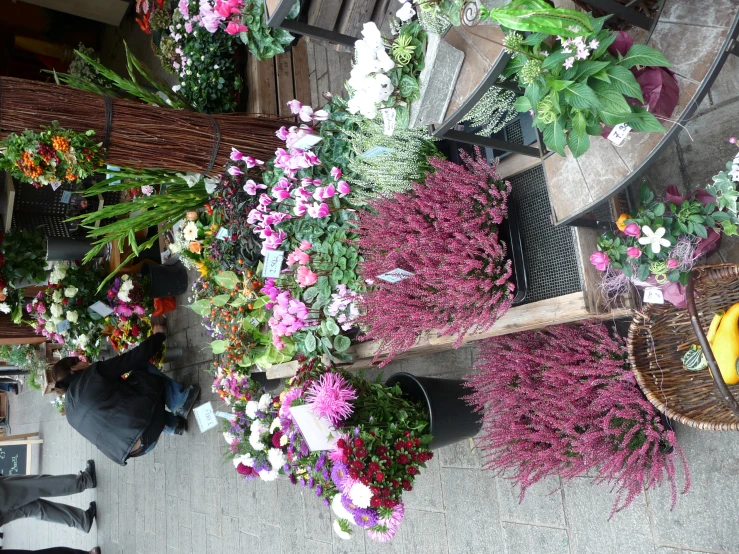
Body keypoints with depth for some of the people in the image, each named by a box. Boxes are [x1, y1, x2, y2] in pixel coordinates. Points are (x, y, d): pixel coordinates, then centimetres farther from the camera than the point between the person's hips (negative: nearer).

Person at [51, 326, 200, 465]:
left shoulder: (71, 411, 19)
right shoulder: (92, 374, 0)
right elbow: (135, 358, 2)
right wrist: (158, 336, 17)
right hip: (142, 426, -6)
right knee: (142, 367, 14)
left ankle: (175, 424, 18)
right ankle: (181, 401, 8)